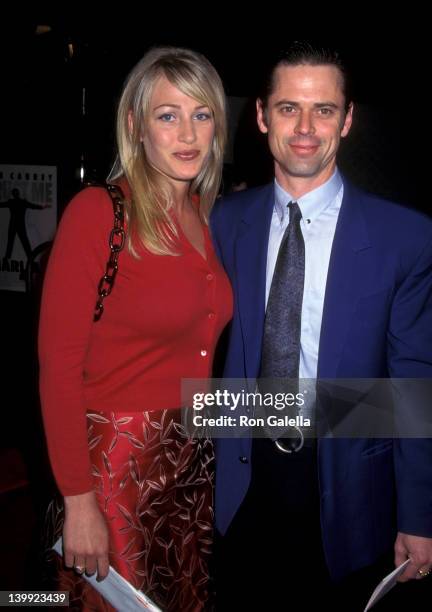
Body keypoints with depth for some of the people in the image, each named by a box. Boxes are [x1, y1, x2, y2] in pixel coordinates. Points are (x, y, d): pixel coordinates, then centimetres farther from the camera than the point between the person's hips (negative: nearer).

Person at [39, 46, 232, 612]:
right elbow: (58, 364, -16)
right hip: (118, 459, -6)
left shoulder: (206, 216, 4)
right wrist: (78, 500, -16)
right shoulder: (97, 212, -15)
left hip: (192, 456, 6)